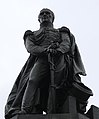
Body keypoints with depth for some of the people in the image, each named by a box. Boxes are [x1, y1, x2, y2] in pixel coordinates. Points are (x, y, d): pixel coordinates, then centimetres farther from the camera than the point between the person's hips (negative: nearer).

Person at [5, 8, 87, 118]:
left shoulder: (61, 32, 35)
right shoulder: (32, 34, 34)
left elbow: (66, 44, 13)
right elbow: (30, 47, 12)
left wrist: (58, 50, -12)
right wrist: (46, 50, -9)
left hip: (60, 57, 0)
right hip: (40, 59, 0)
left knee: (56, 81, -28)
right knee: (33, 79, -29)